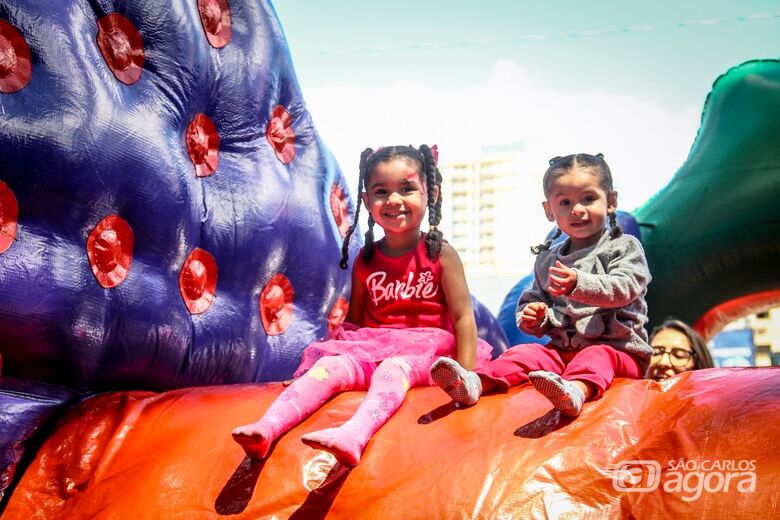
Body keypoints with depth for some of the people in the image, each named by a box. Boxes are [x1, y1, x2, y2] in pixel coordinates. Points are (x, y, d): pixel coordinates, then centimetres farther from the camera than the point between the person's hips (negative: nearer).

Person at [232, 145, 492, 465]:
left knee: (393, 368, -36)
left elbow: (463, 316, -6)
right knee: (329, 366, -23)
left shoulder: (439, 254, -1)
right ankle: (267, 429, -41)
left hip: (426, 354, -4)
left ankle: (353, 435, -62)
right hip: (371, 350, 4)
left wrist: (466, 377, -16)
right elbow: (353, 320, 17)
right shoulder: (366, 261, 11)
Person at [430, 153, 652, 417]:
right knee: (525, 352, -18)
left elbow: (624, 288, -15)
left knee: (598, 356, -35)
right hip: (563, 349, 5)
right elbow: (533, 299, 20)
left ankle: (577, 390, -68)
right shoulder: (547, 260, 17)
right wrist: (533, 318, -5)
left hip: (618, 348, -5)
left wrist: (579, 283, -32)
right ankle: (476, 382, -43)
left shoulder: (624, 247, 2)